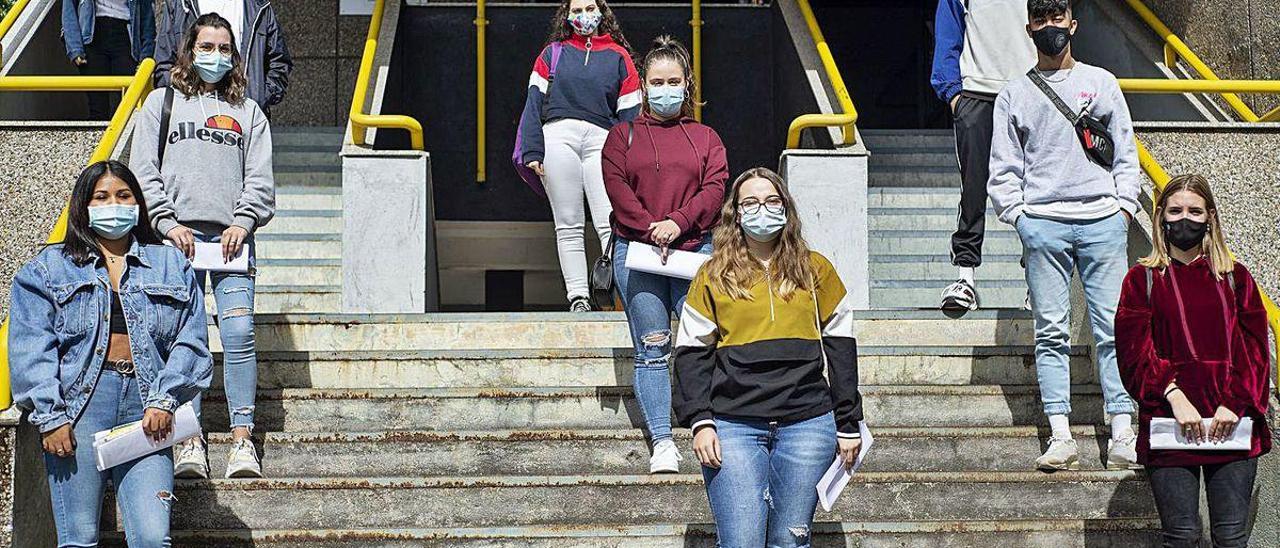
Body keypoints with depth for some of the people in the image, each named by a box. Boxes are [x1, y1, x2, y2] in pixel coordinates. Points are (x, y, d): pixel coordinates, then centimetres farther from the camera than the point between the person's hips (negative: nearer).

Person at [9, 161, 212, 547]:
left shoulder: (171, 266, 18)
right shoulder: (48, 268, 13)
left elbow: (191, 341, 9)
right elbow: (31, 349, 3)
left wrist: (164, 400, -5)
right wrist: (49, 416, -8)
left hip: (146, 409, 1)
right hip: (79, 404, -1)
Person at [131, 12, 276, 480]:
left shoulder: (248, 111, 20)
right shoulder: (162, 103, 16)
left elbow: (260, 178, 12)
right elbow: (144, 170, 8)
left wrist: (243, 222, -4)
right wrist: (166, 221, -4)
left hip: (231, 235, 1)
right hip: (178, 235, -1)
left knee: (239, 333, -11)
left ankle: (242, 440, -11)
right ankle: (189, 441, -5)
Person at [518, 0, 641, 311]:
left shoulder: (618, 55, 16)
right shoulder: (553, 53, 17)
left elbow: (629, 112, 11)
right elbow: (534, 101, 11)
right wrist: (532, 151, 0)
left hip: (601, 141, -1)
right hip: (559, 135, 1)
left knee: (610, 224, -12)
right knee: (569, 225, -1)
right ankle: (577, 295, -1)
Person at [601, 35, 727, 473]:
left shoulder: (705, 137, 17)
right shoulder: (623, 135, 15)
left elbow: (715, 187, 3)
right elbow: (616, 186, 1)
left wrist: (678, 222, -13)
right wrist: (650, 229, -12)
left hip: (694, 250, 0)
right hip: (637, 249, 0)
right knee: (652, 349, -4)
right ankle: (662, 442, -6)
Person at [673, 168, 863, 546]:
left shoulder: (814, 270, 12)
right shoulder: (713, 276, 8)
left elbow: (839, 346, 13)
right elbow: (692, 352, 6)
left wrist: (848, 424, 10)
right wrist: (700, 422, -5)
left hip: (806, 424, 1)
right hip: (734, 426, -1)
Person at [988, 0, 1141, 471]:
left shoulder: (1101, 82, 14)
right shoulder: (1014, 94, 13)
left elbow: (1126, 150, 13)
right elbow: (1004, 167, 10)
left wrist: (1124, 205, 3)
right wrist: (1018, 214, -1)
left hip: (1102, 220, 0)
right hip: (1043, 223, 0)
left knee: (1113, 327, -4)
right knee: (1052, 333, -3)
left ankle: (1122, 436, -3)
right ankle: (1061, 437, -3)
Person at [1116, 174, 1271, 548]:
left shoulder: (1235, 278, 14)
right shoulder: (1143, 279, 9)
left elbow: (1255, 350, 7)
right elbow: (1135, 352, -1)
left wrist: (1236, 403, -9)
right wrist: (1174, 397, -15)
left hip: (1233, 425, 2)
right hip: (1169, 425, -1)